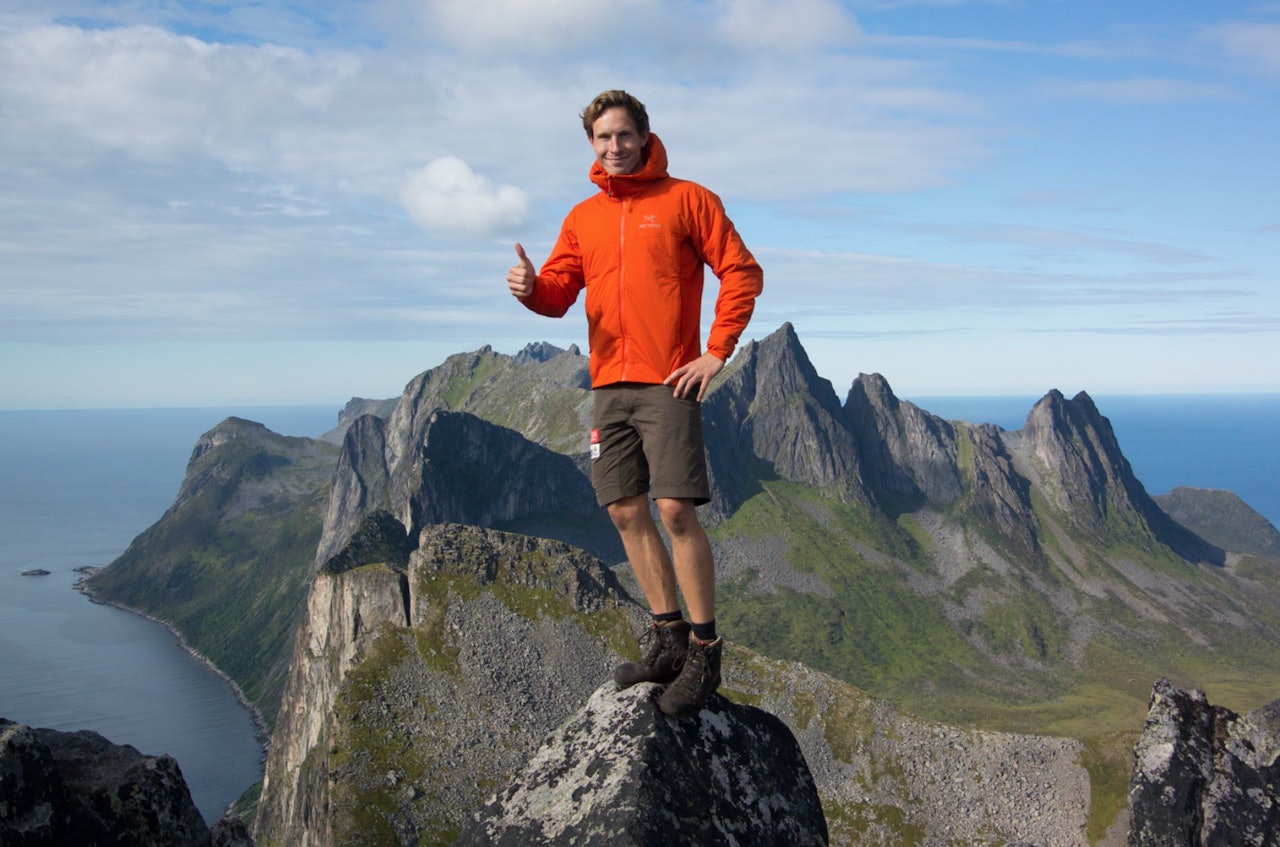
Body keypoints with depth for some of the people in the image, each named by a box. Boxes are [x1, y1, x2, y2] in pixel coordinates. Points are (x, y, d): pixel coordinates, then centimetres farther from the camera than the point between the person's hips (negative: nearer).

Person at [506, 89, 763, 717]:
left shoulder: (686, 199, 1)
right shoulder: (584, 216, 16)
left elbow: (742, 272, -1)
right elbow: (560, 291, 7)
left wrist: (716, 353, -9)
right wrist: (532, 288, -17)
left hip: (667, 383, -6)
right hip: (609, 384, 6)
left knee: (676, 512, -11)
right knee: (626, 512, 6)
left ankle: (704, 653, -1)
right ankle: (668, 638, 19)